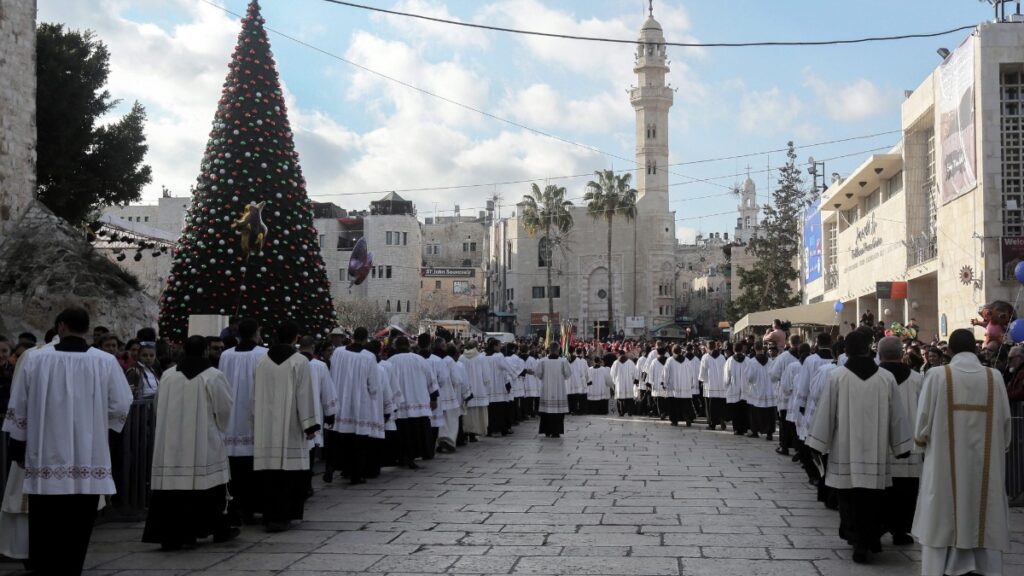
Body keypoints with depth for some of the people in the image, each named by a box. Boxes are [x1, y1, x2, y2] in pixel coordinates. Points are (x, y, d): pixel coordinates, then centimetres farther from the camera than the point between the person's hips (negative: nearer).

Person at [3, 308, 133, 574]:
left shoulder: (33, 359, -2)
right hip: (88, 461, 0)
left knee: (45, 530, 9)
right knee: (76, 530, 8)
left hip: (45, 460, 1)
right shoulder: (106, 362, -6)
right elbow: (121, 407, -3)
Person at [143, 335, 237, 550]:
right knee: (211, 488, 10)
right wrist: (219, 427, 19)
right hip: (204, 444, -2)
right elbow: (224, 409, -2)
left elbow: (159, 406, 13)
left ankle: (169, 536, -2)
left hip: (170, 445, 3)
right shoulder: (213, 376, -7)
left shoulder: (167, 375, 2)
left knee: (171, 486, 2)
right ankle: (219, 529, 20)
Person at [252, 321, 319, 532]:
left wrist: (256, 422, 19)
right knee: (287, 471, 1)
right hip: (289, 427, -4)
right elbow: (305, 396, -9)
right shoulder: (299, 362, -8)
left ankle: (269, 515, 10)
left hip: (265, 426, 4)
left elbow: (256, 395, 11)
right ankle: (280, 517, -2)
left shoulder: (262, 361, 5)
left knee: (268, 472, 7)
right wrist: (310, 426, -4)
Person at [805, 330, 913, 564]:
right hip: (876, 450, 2)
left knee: (851, 497, 8)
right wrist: (902, 446, 10)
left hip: (846, 450, -2)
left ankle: (859, 541, 3)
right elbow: (897, 416, 2)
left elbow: (825, 413, -5)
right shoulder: (887, 378, -3)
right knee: (873, 497, 15)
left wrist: (819, 444, 3)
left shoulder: (836, 377, -8)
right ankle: (872, 539, 27)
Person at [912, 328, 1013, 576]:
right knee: (985, 525, 11)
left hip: (945, 464, -2)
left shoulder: (937, 375, -8)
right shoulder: (994, 377, -3)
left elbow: (924, 418, -6)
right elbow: (1005, 422, 0)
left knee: (942, 524, 7)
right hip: (985, 465, 2)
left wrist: (921, 439, 15)